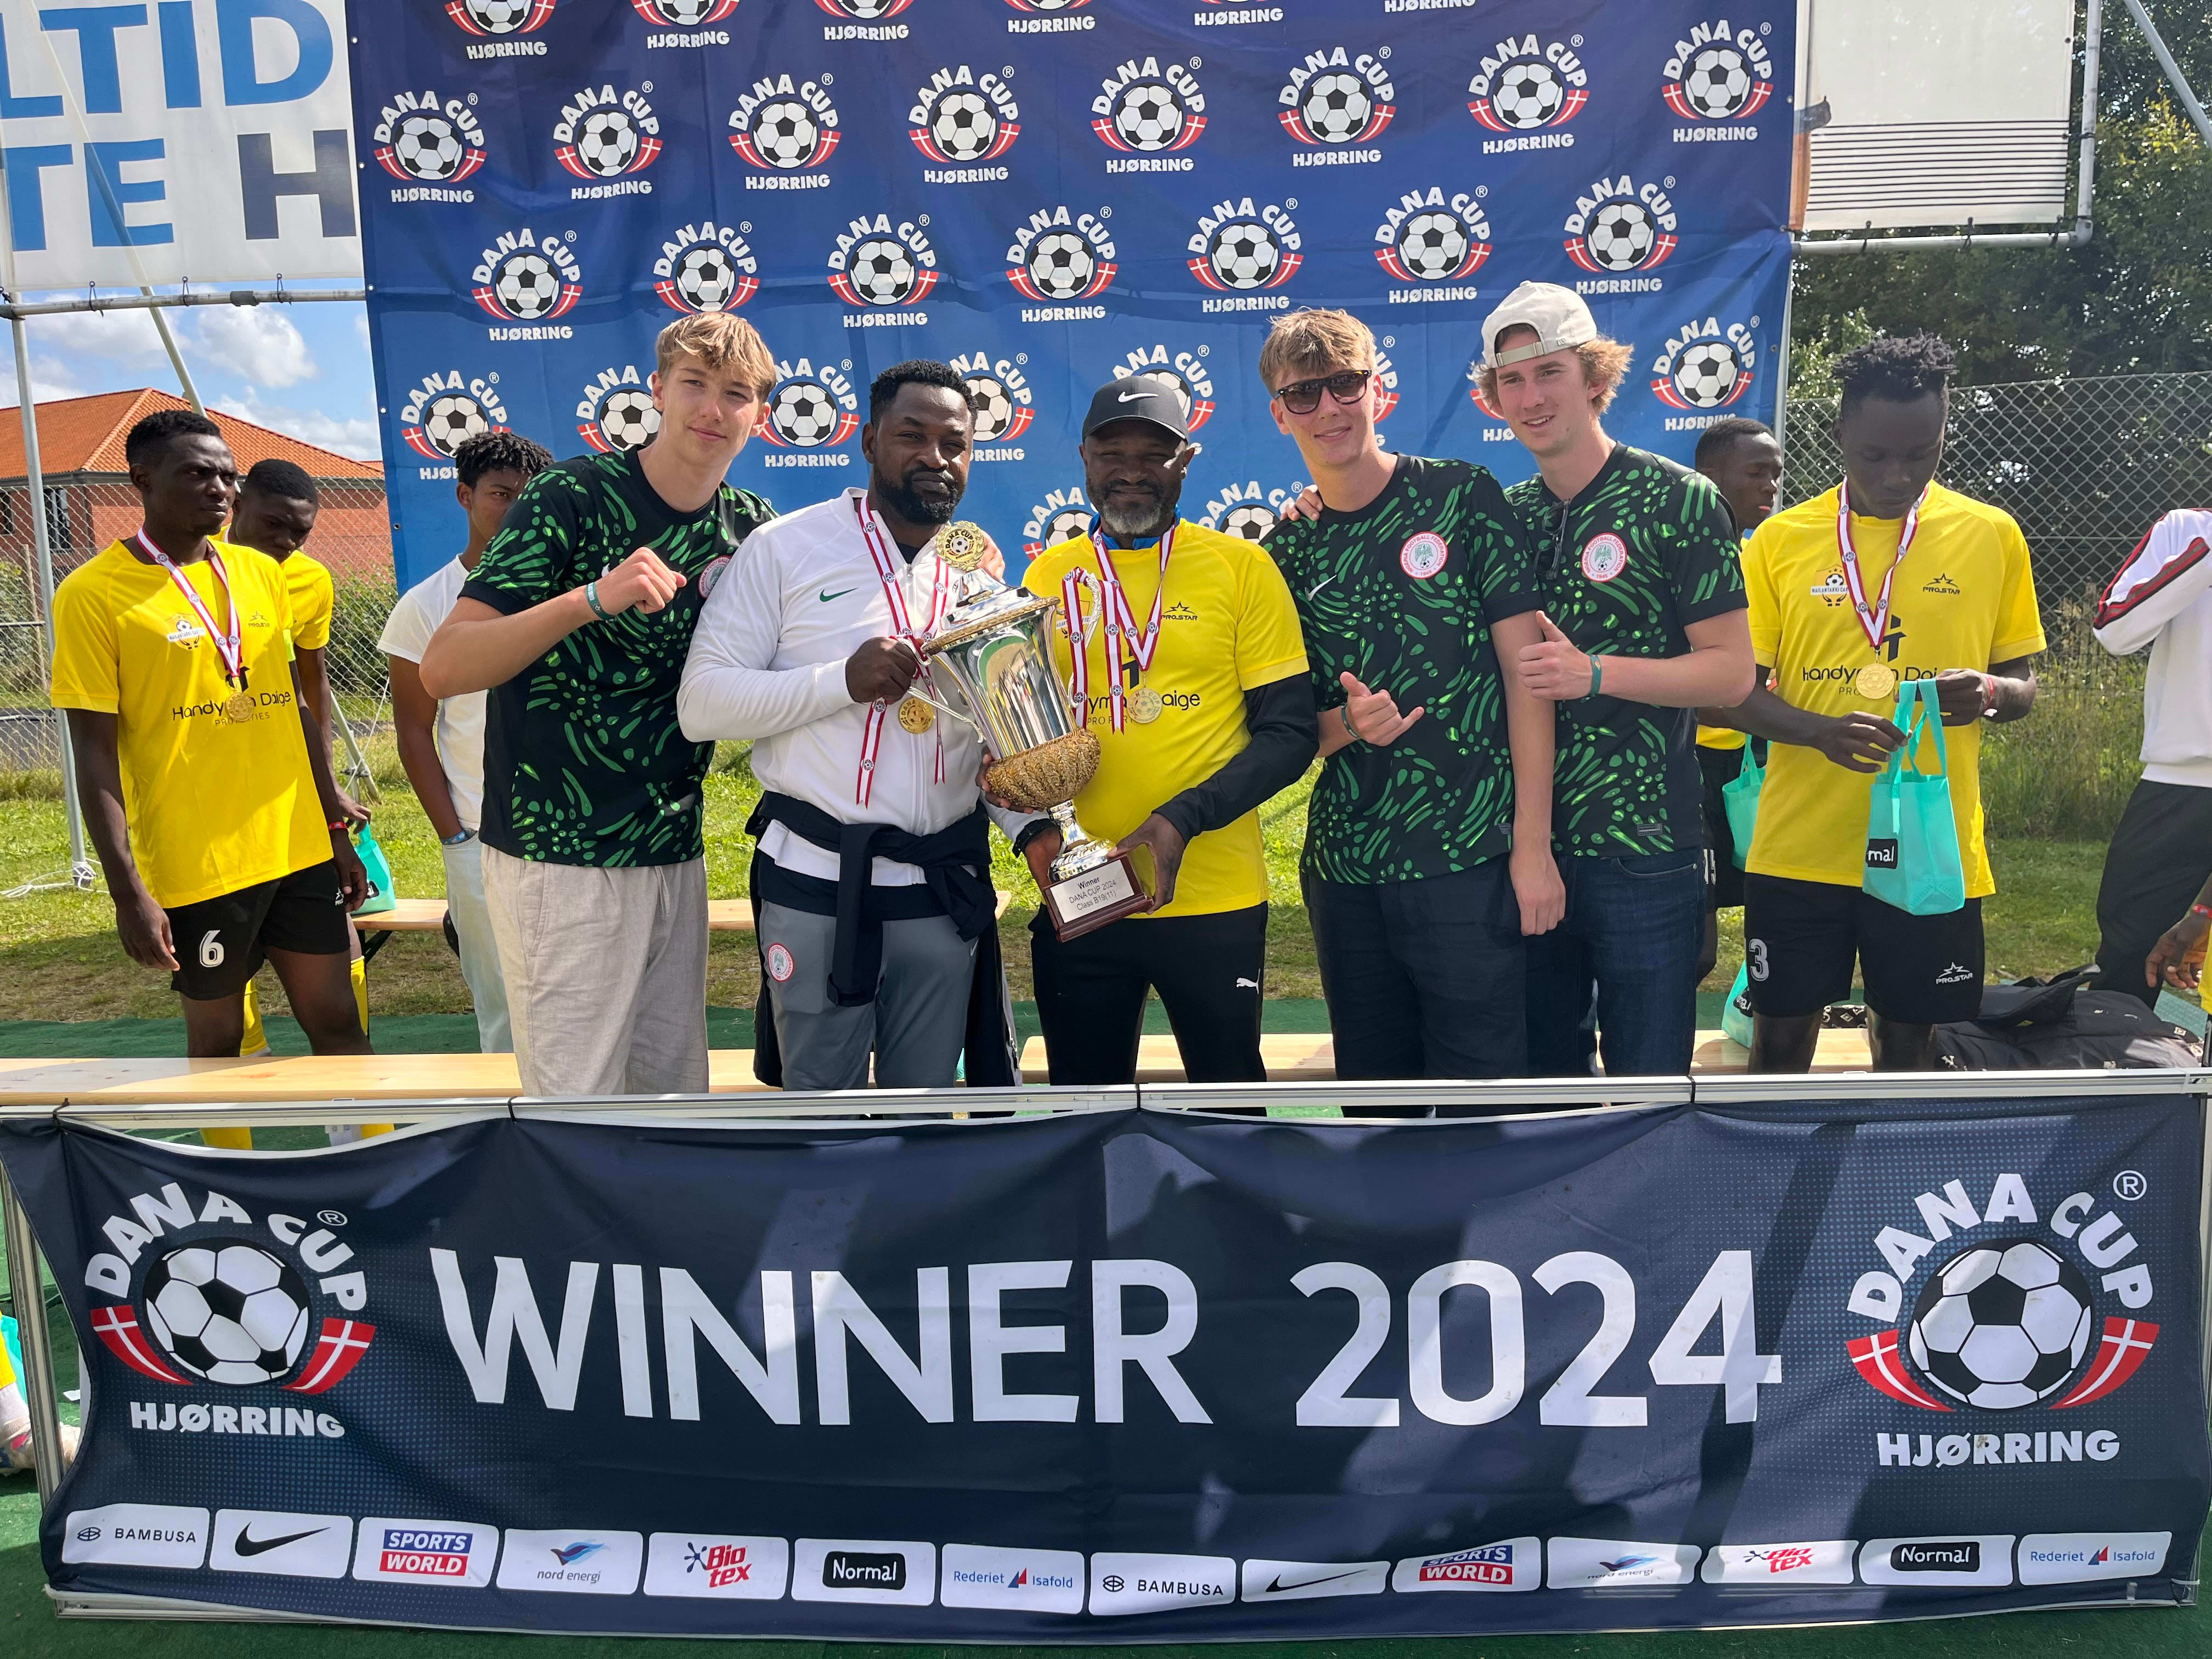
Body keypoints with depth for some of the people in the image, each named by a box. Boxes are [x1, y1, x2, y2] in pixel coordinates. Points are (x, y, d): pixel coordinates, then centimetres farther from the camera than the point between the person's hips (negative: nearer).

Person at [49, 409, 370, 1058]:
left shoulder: (261, 573, 8)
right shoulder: (93, 593, -7)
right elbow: (96, 755, -9)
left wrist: (336, 828, 13)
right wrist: (128, 890, -13)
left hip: (301, 852, 4)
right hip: (195, 870, -4)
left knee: (337, 1024, 9)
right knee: (217, 1039, 10)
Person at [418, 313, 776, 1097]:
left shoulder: (753, 527, 6)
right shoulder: (574, 496, -10)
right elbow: (442, 669, -18)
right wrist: (594, 598, -31)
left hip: (676, 857, 6)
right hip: (562, 860, -6)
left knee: (676, 1092, 14)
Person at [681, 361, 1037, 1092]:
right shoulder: (788, 548, -3)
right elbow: (701, 702, -9)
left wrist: (1034, 826, -5)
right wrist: (843, 680, -20)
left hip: (945, 890, 3)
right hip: (816, 884, -3)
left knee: (928, 1101, 15)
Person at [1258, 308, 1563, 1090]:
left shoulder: (1462, 497, -2)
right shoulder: (1284, 548, 8)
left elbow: (1525, 667, -4)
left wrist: (1533, 843, -9)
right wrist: (1347, 724, -11)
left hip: (1471, 857, -4)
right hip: (1343, 867, 4)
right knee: (1373, 1101, 14)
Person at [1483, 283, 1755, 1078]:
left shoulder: (1680, 500, -5)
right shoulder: (1504, 514, 10)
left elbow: (1731, 669, -8)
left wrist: (1596, 674, -19)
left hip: (1646, 851, -4)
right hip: (1527, 847, 5)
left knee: (1648, 1078, 4)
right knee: (1542, 1070, 15)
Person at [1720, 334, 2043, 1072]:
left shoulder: (1992, 535, 3)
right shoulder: (1780, 539, 1)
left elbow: (2023, 684, 10)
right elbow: (1734, 692, 1)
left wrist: (1990, 692, -14)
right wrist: (1819, 729, -18)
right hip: (1797, 846, 0)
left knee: (1908, 1041, 11)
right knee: (1781, 1035, 6)